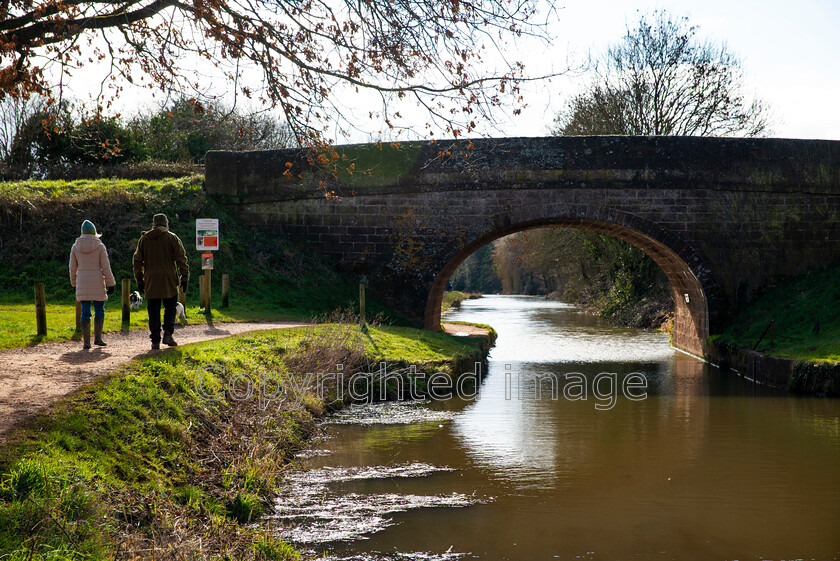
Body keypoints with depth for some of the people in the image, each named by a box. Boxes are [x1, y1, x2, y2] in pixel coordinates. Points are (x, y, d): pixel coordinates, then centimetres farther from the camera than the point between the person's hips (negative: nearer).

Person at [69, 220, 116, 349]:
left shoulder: (75, 247, 3)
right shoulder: (100, 246, -4)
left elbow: (72, 268, 8)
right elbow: (105, 267, -6)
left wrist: (74, 284, 20)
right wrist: (111, 284, 1)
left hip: (82, 284, 2)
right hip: (97, 284, -2)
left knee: (85, 312, 3)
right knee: (99, 310, 13)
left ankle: (86, 341, -3)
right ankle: (97, 337, 7)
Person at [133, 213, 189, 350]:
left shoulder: (144, 239, 10)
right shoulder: (172, 238, 2)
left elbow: (138, 261, 11)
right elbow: (181, 258, -4)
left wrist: (139, 280, 15)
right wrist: (184, 277, -3)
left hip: (151, 281, 2)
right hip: (169, 281, -2)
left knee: (153, 311, 4)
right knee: (170, 308, 10)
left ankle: (155, 340, 1)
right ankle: (168, 333, -6)